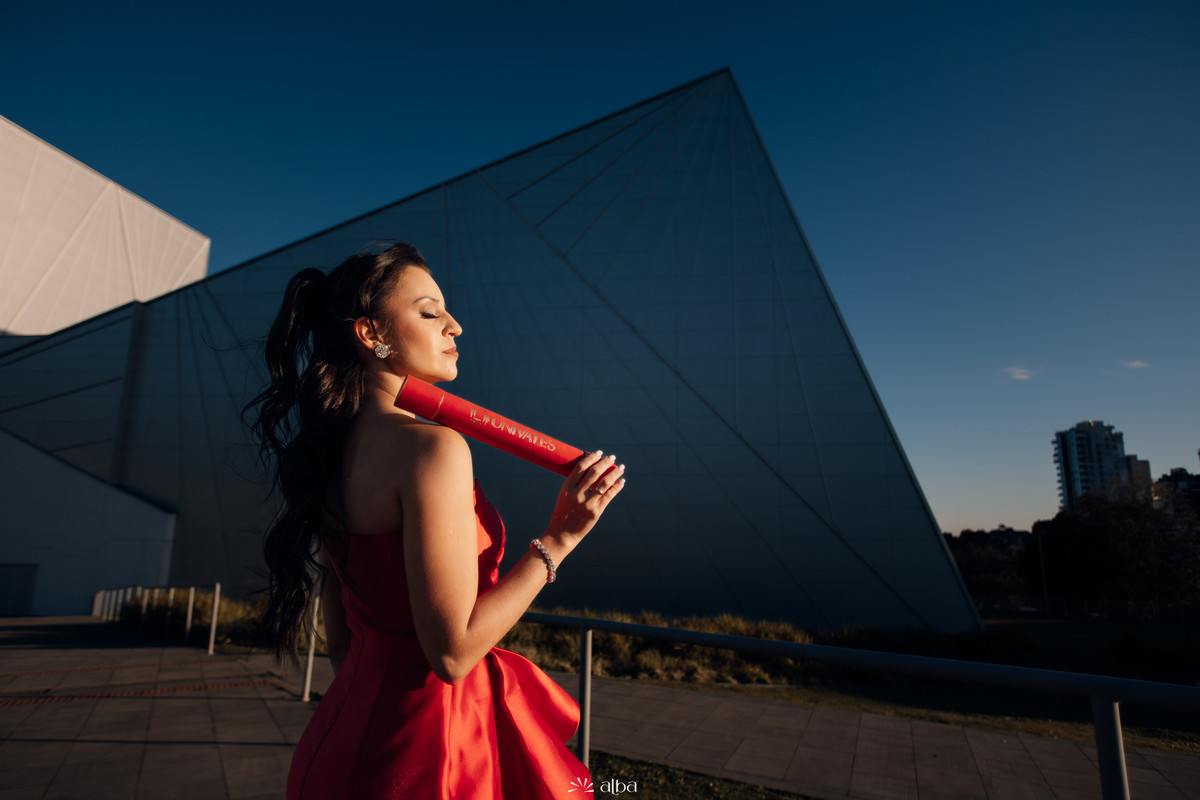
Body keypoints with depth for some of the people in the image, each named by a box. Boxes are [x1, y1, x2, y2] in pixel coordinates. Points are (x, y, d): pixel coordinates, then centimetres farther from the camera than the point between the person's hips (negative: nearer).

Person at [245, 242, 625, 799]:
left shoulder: (335, 451, 3)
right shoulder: (431, 444, -24)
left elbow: (340, 638, 10)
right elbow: (453, 651, -24)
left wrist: (359, 724, 21)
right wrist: (556, 540, -18)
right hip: (426, 751, -8)